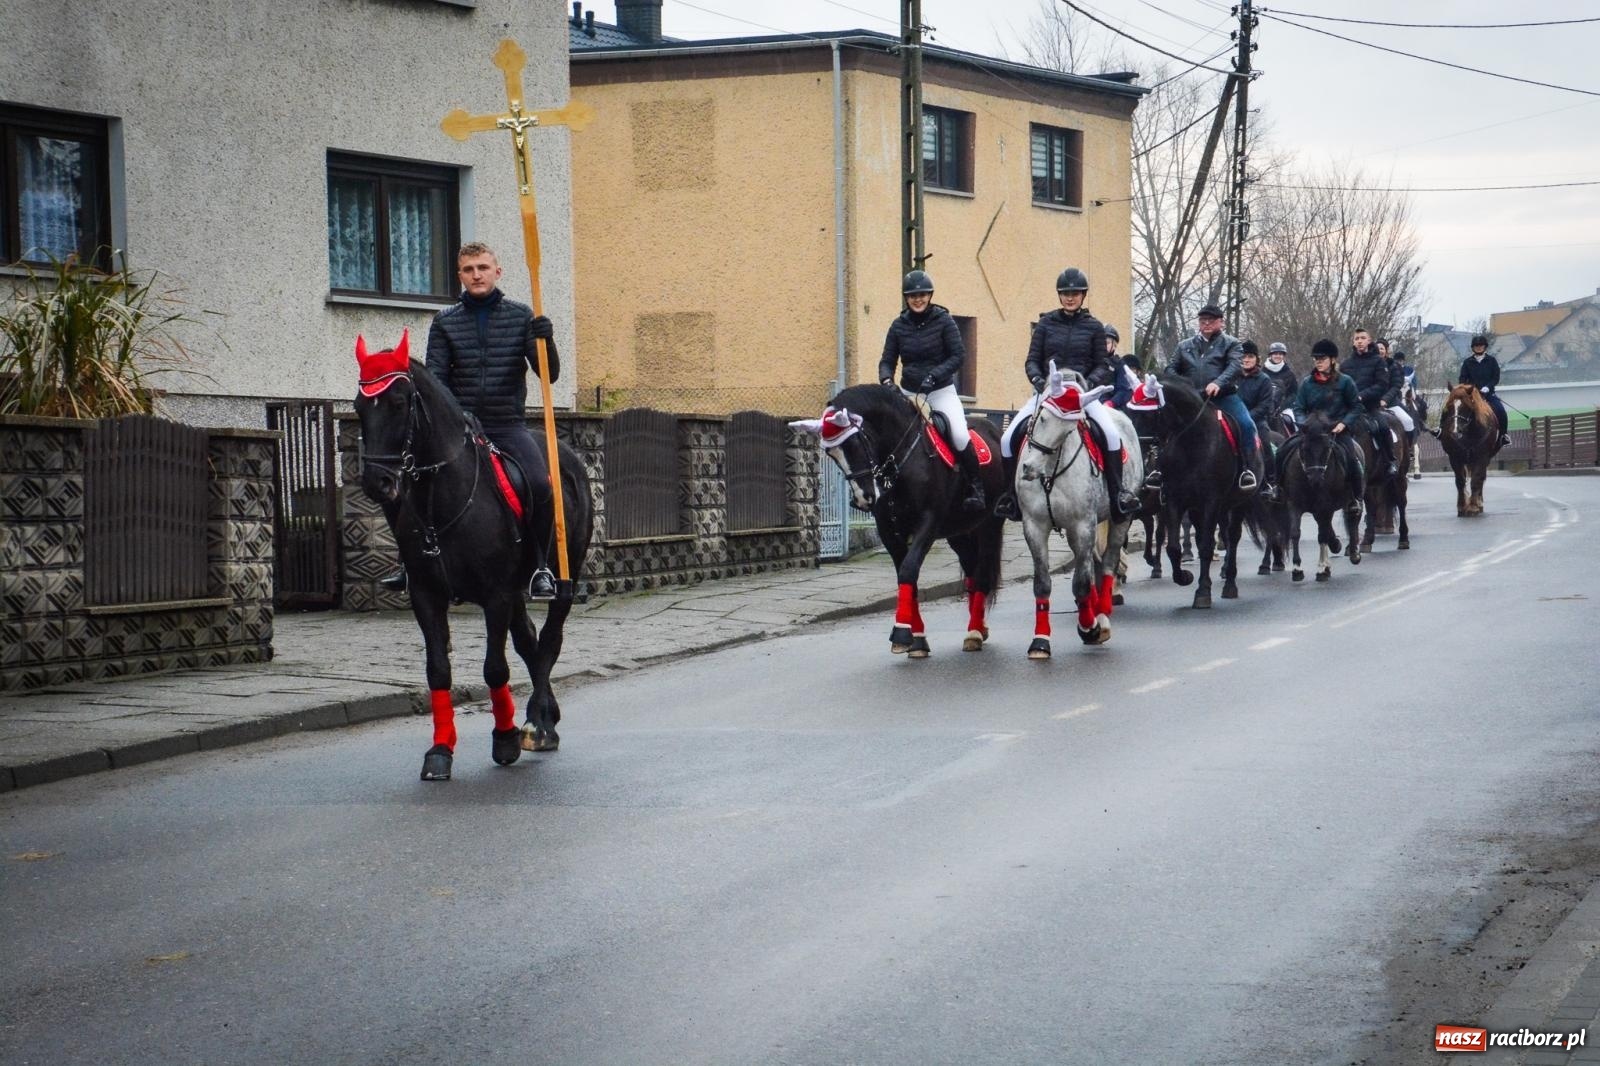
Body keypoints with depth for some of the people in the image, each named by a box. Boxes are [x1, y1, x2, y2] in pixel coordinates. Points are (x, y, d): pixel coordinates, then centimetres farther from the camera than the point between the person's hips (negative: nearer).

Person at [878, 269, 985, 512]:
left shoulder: (943, 321, -5)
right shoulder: (899, 326, 3)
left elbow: (958, 356, -9)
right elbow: (887, 360, 5)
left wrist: (934, 375, -23)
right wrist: (887, 380, -17)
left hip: (941, 391, -4)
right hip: (908, 393, 4)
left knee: (960, 436, -23)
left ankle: (976, 488, -10)